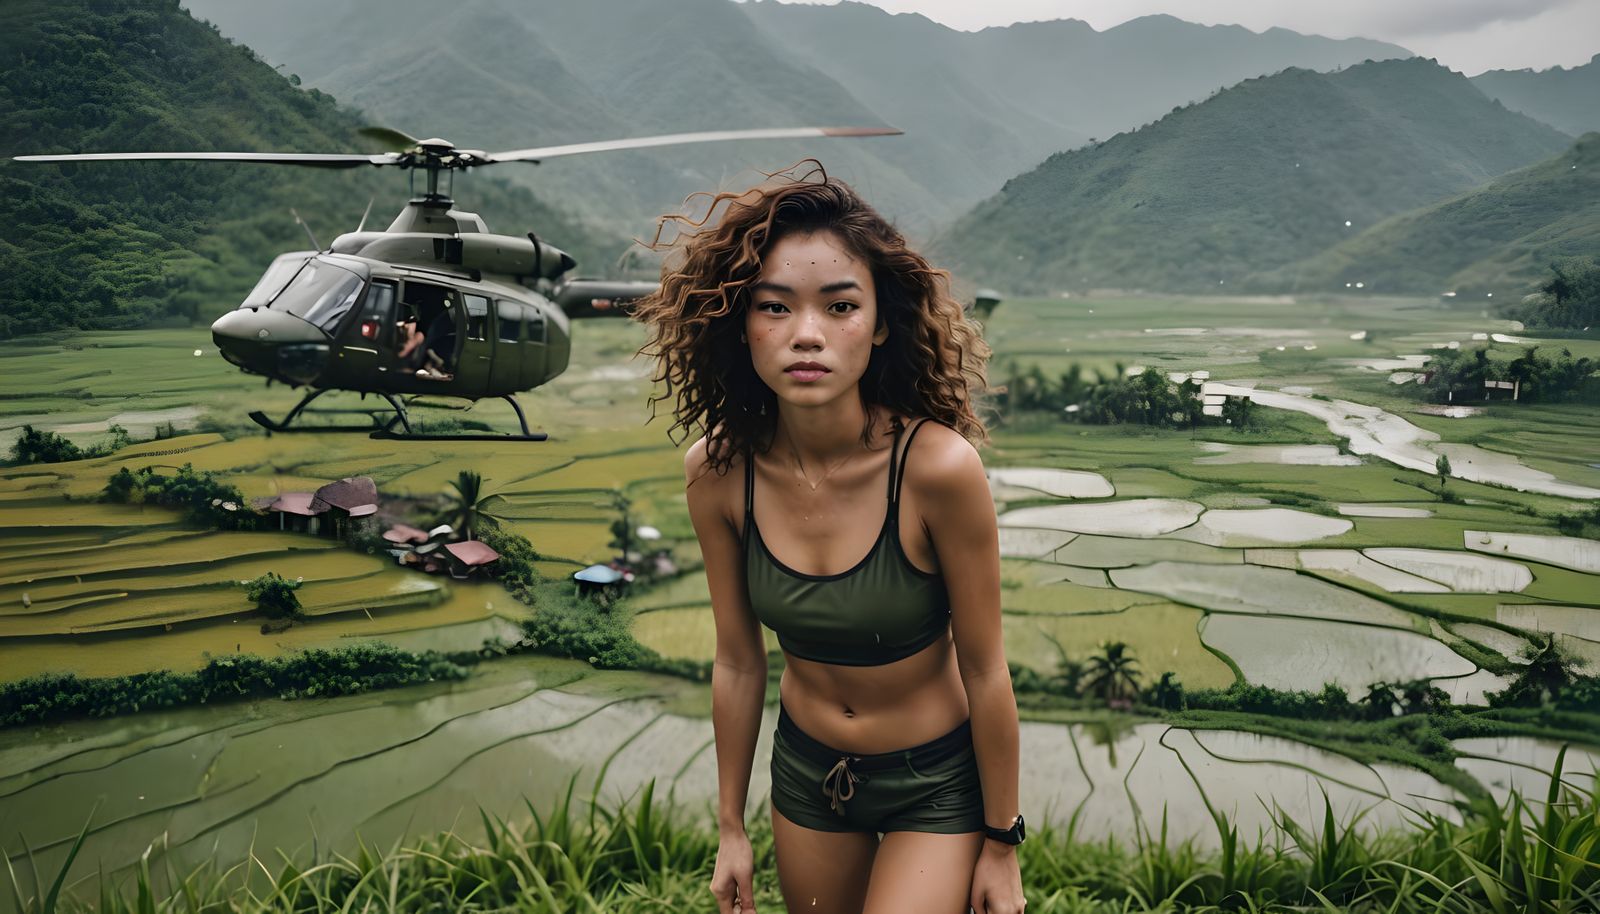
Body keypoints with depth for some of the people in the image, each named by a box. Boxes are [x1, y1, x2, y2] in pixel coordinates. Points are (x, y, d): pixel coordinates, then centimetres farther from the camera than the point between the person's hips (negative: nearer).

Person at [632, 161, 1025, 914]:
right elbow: (737, 661, -4)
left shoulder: (938, 466, -29)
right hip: (804, 769, 4)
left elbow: (984, 671, -17)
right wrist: (730, 827, 6)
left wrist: (1001, 845, -6)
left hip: (935, 782, -3)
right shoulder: (718, 471, -17)